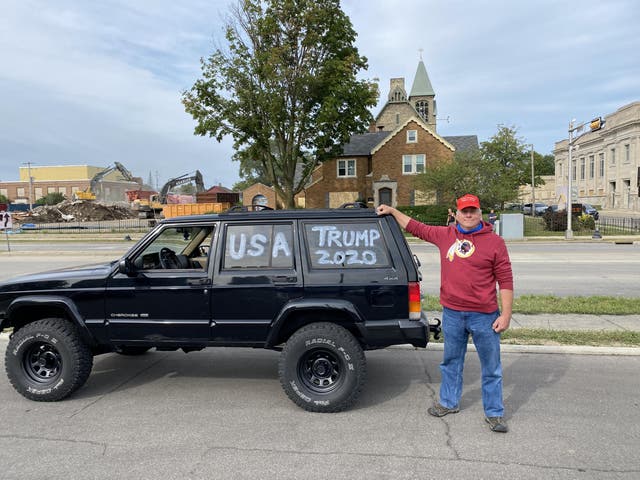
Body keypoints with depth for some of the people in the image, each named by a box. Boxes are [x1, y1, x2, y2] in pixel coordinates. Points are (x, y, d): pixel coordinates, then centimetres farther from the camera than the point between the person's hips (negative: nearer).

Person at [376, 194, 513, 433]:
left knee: (491, 367, 9)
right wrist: (392, 211, 18)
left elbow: (505, 280, -5)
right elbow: (415, 227, 17)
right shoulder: (445, 235, 5)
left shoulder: (494, 242, -5)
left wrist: (506, 314, -8)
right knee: (451, 361, 18)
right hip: (452, 314, 4)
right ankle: (449, 402, 37)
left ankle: (494, 413, 24)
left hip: (484, 315, -3)